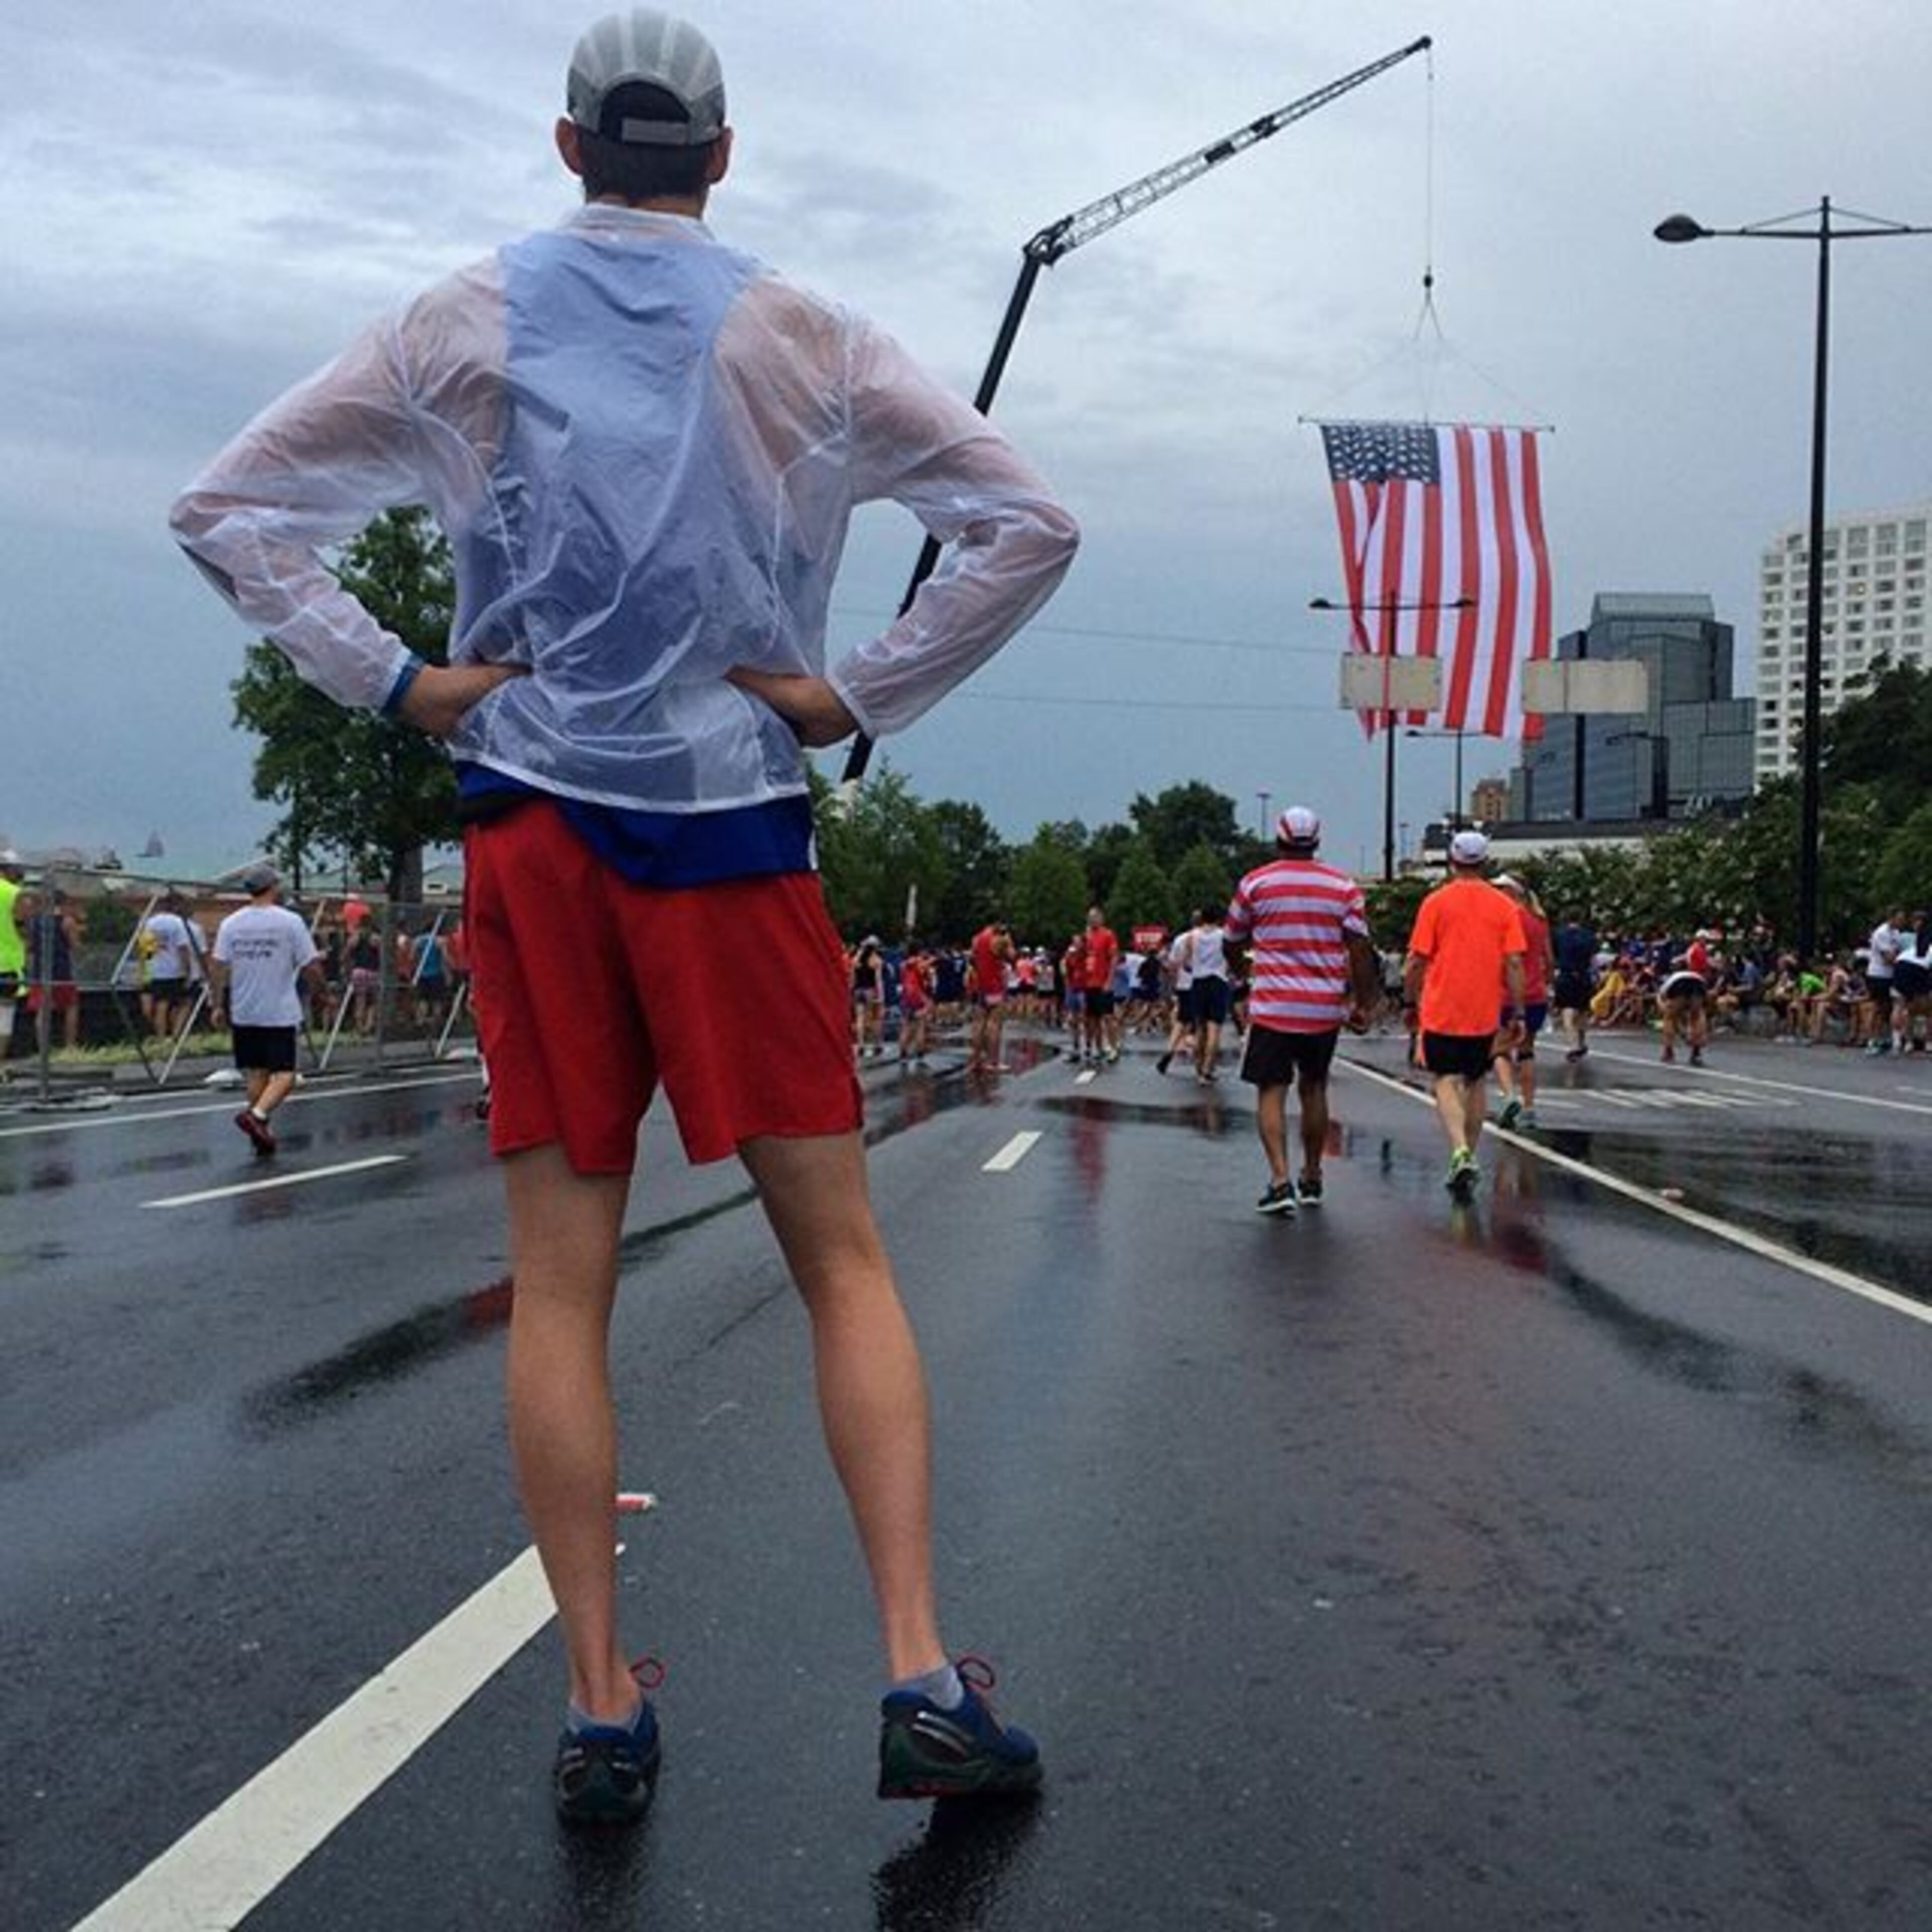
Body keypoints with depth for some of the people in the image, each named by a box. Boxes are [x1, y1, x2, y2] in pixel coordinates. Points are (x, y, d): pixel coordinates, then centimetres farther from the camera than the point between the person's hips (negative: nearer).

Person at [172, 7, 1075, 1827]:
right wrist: (859, 696, 1)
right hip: (735, 837, -1)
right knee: (843, 1260, 4)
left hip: (527, 828, 2)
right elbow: (1027, 524, 1)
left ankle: (602, 1713, 9)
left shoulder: (463, 323, 8)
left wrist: (395, 681, 5)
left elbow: (225, 509, 10)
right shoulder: (803, 339, 4)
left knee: (560, 1282, 5)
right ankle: (921, 1684, -1)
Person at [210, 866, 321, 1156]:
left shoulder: (231, 924, 2)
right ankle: (257, 1115, -22)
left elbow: (220, 968, -1)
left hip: (243, 1013, 4)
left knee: (256, 1073, 14)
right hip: (281, 1012, -4)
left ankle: (262, 1134, 17)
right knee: (285, 1075, -1)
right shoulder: (290, 922, -8)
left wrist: (219, 1005, 8)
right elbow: (312, 969, -9)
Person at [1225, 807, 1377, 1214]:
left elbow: (1233, 943, 10)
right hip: (1326, 1009, 2)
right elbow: (1360, 950, 1)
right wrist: (1363, 1004, 9)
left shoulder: (1255, 883, -1)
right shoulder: (1344, 887, 2)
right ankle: (1312, 1179, 25)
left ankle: (1280, 1180, -15)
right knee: (1314, 1089, 17)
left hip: (1272, 1007, -2)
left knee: (1271, 1092, 1)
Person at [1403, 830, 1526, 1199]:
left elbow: (1418, 961, -3)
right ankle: (1469, 1158, 22)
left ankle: (1460, 1152, -22)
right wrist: (1518, 1013, 3)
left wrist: (1411, 1000, 10)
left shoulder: (1436, 902, -3)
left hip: (1441, 1012, -2)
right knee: (1477, 1082, 16)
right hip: (1485, 1014, 2)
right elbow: (1513, 964, -2)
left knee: (1447, 1082, -1)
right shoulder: (1504, 906, 2)